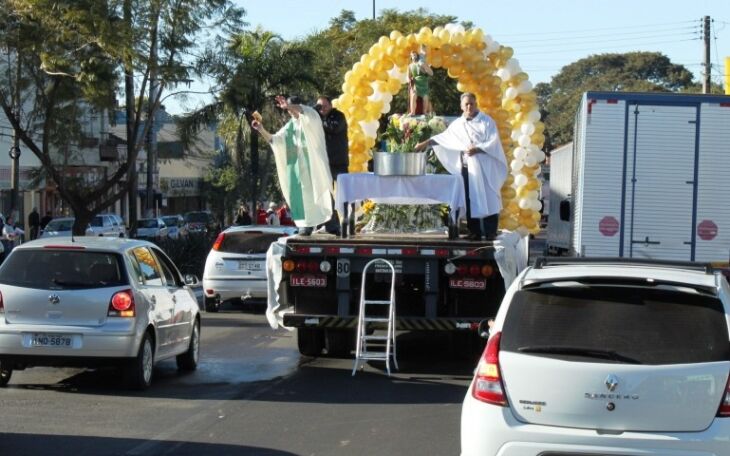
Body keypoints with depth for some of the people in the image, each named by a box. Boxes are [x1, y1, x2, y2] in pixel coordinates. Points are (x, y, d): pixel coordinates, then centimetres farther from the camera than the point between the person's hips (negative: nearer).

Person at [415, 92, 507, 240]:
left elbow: (493, 142, -7)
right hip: (467, 167, 4)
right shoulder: (458, 124, 12)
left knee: (487, 199, -7)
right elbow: (444, 136, 18)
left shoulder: (487, 121, -1)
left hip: (484, 167, -4)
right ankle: (475, 232, 7)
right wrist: (426, 143, 12)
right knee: (470, 200, 3)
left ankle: (491, 233, -6)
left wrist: (477, 149, -18)